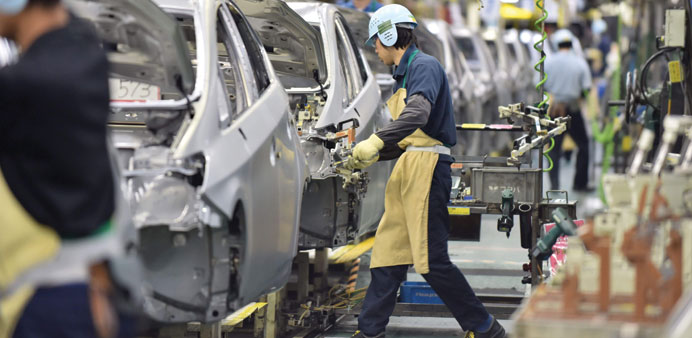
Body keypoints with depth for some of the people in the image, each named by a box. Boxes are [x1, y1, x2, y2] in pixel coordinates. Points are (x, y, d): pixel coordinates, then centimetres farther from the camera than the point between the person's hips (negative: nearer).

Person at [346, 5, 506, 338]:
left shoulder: (424, 66, -9)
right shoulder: (405, 73, 21)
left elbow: (418, 114, -29)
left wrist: (376, 142, -36)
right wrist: (373, 156, 16)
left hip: (428, 168, -10)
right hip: (407, 172, 10)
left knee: (432, 260, -9)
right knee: (388, 252, 8)